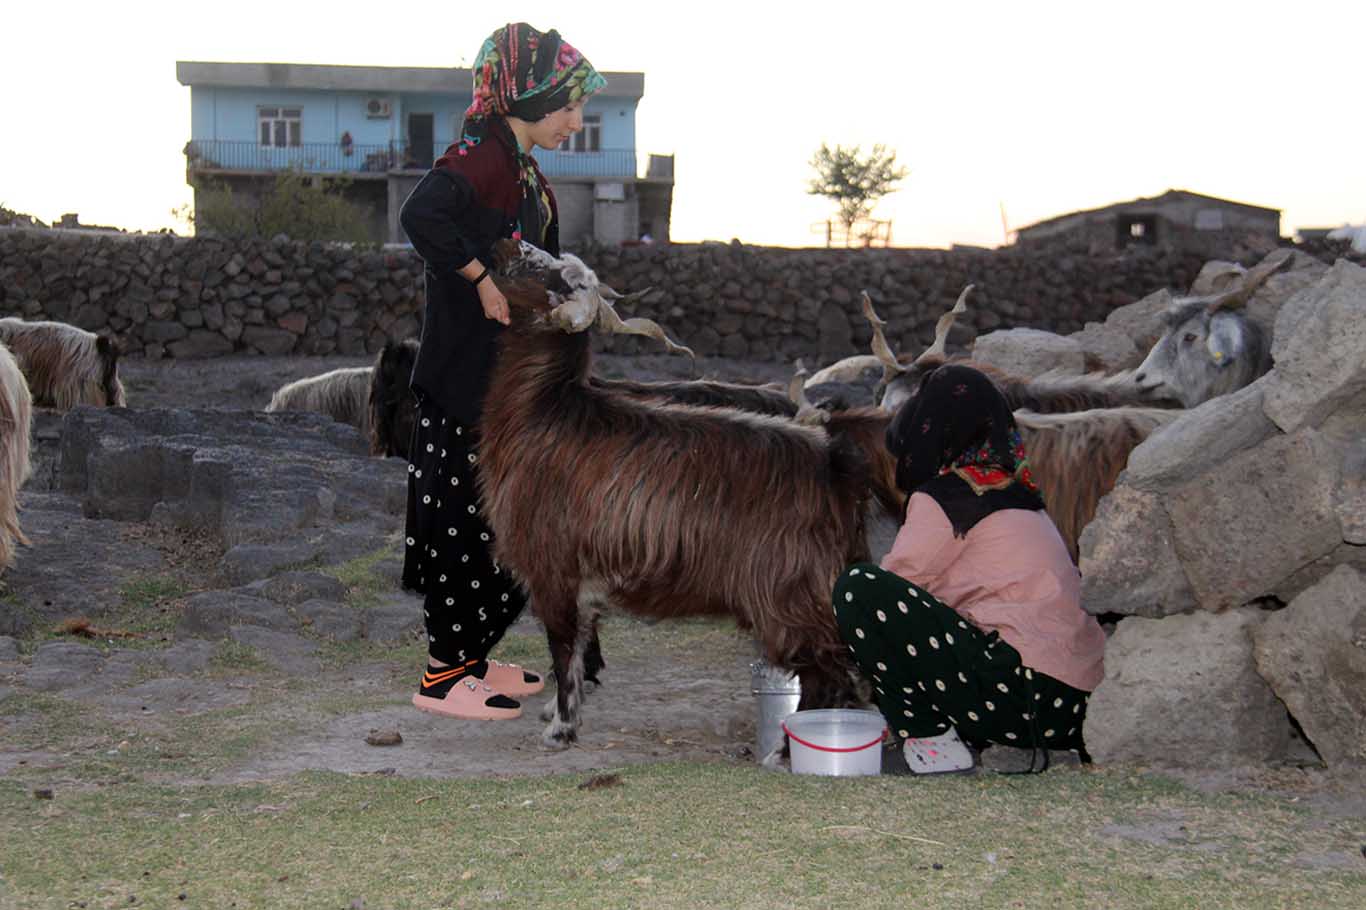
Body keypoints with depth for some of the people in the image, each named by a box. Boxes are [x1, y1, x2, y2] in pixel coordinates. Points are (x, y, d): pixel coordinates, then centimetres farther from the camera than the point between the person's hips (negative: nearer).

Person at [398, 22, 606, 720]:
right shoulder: (480, 157, -16)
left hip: (505, 380, 10)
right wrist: (482, 279, -28)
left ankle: (470, 657, 25)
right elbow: (422, 215, -35)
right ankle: (443, 676, 5)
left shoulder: (523, 170, 15)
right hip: (465, 373, -10)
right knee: (467, 518, -4)